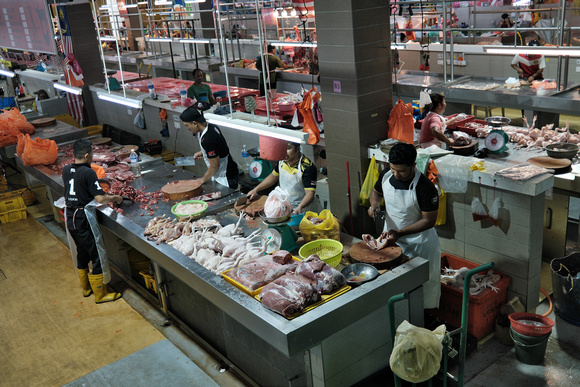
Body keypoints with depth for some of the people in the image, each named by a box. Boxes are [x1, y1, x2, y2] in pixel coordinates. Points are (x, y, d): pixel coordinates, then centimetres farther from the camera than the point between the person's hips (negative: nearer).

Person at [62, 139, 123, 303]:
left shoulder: (66, 170, 3)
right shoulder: (88, 173, -20)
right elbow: (100, 198, -24)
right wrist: (116, 197, -7)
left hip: (70, 217, 8)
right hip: (84, 218, -8)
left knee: (81, 253, 23)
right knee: (97, 255, 4)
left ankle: (86, 288, 38)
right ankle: (100, 294, 14)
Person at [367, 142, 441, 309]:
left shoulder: (425, 187, -27)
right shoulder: (386, 175, -10)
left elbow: (429, 220, -21)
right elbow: (376, 191, 11)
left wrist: (399, 233, -28)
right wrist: (374, 205, -13)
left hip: (418, 242, -5)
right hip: (391, 238, 5)